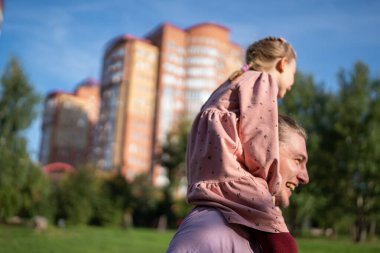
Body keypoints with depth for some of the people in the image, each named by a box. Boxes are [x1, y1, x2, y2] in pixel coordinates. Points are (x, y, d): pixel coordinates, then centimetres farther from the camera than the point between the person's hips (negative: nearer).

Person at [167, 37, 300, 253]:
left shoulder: (236, 83, 31)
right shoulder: (264, 80, 3)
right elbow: (259, 143, -9)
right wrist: (273, 185, 4)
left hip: (204, 180, 10)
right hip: (228, 175, -10)